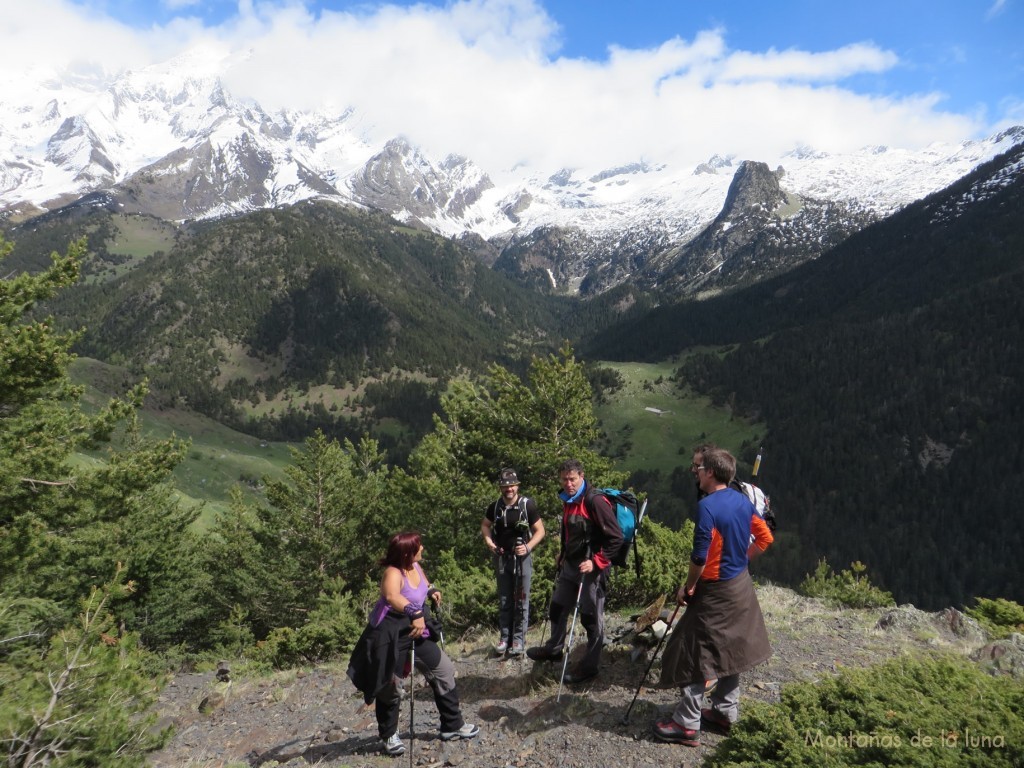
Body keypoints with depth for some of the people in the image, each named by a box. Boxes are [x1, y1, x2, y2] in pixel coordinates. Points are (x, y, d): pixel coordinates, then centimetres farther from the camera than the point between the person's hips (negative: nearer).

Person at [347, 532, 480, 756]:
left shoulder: (415, 566, -2)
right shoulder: (393, 573, -27)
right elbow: (391, 596, -51)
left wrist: (431, 590, 1)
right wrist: (415, 613, -65)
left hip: (415, 631, 8)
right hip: (389, 636, -8)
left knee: (444, 670, 10)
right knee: (389, 687, 4)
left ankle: (452, 725, 24)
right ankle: (389, 736, 30)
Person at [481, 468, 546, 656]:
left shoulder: (528, 505, -12)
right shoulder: (495, 506, -1)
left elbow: (540, 530, -6)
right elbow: (485, 525, 16)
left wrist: (528, 546, -20)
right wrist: (488, 539, -4)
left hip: (522, 557, -3)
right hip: (502, 557, 4)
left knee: (521, 601, 2)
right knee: (504, 600, 12)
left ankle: (518, 640, 11)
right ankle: (504, 637, 22)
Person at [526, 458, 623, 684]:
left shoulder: (595, 501, -19)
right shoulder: (568, 501, 7)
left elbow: (616, 538, -20)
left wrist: (596, 562, -22)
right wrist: (563, 554, 19)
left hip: (591, 568, -9)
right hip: (570, 564, 9)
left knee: (591, 618, 2)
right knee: (558, 607, 20)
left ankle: (590, 666, 17)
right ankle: (554, 649, 41)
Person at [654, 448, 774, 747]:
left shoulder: (707, 506, -22)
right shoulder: (743, 501, 3)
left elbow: (700, 555, -23)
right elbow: (765, 538, 11)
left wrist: (688, 587, -10)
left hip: (715, 591, -8)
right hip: (740, 587, 8)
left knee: (695, 654, 0)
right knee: (729, 650, 19)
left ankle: (687, 724, 6)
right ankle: (725, 711, 31)